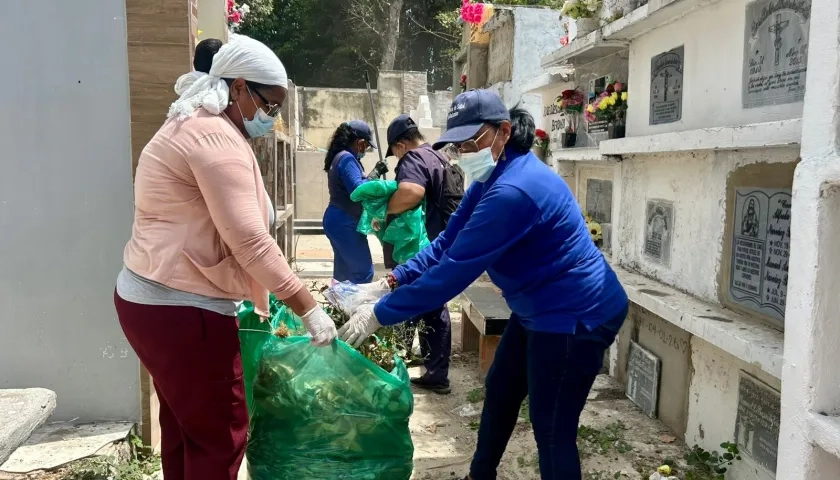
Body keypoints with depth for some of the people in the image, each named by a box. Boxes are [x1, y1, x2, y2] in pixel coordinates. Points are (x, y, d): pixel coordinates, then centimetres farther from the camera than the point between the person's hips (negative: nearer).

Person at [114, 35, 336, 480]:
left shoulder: (194, 127, 17)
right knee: (220, 432, 2)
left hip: (152, 297, 11)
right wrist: (309, 309, -19)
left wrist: (251, 297, 17)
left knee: (185, 424, 21)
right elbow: (249, 240, -24)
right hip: (182, 308, -11)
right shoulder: (217, 137, -17)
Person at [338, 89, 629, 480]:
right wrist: (393, 281, -8)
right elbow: (448, 243, 4)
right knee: (499, 392, 23)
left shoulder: (513, 190, -30)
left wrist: (380, 314, -25)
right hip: (540, 310, 11)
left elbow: (455, 270, -31)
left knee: (553, 432, 0)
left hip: (574, 315, -11)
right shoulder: (492, 177, 5)